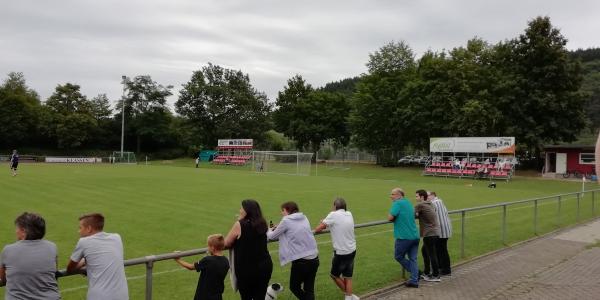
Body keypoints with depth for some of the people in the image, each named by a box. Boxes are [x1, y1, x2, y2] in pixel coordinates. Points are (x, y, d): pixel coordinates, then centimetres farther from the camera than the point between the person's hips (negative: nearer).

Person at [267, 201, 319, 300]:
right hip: (314, 259, 6)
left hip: (301, 261, -6)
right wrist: (279, 228, 25)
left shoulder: (286, 221, -6)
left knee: (294, 287, 17)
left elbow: (272, 236, 5)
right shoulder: (304, 218, 11)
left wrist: (269, 230, 27)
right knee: (309, 289, 14)